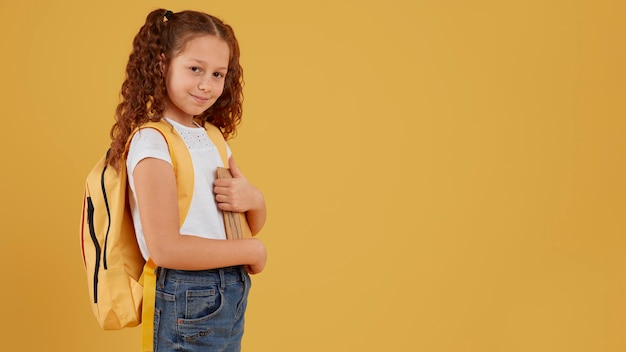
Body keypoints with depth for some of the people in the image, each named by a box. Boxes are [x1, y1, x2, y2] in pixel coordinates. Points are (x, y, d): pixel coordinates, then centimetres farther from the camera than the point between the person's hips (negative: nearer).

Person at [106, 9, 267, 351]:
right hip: (187, 302, -7)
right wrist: (252, 250, -14)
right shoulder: (152, 142, -15)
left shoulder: (212, 137, 9)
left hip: (232, 296, 7)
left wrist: (253, 199, -9)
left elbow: (255, 224, 14)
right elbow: (165, 248, -24)